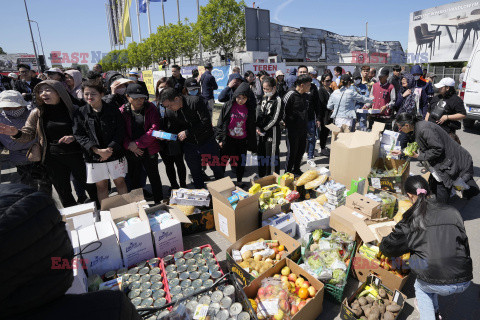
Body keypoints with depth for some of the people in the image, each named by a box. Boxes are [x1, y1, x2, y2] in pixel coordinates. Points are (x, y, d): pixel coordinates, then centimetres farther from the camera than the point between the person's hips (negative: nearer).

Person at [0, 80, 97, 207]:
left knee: (90, 186, 8)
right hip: (53, 158, 2)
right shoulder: (37, 113, 1)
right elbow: (28, 134, 4)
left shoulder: (74, 110, -4)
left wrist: (74, 137, -16)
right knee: (64, 192, 13)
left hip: (76, 155, -2)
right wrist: (16, 133, -18)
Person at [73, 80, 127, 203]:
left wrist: (110, 149, -16)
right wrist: (98, 150, -17)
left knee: (120, 181, 9)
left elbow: (120, 131, -5)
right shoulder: (80, 113, 1)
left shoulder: (113, 110, -1)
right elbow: (79, 135, -5)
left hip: (115, 154, -1)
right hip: (94, 157, 1)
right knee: (101, 185, 10)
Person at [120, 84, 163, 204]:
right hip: (131, 152, 2)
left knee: (154, 177, 12)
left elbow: (155, 128, -13)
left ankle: (159, 202, 28)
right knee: (133, 180, 13)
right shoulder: (122, 111, 0)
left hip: (149, 150, -1)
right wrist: (129, 145, -18)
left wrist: (138, 143, -16)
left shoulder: (150, 108, -4)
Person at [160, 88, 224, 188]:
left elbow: (206, 122, -24)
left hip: (207, 141, -3)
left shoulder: (196, 101, -21)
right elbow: (173, 128, 5)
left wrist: (187, 133, -23)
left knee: (217, 168, 10)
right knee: (195, 173, 14)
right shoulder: (169, 112, -6)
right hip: (189, 145, 3)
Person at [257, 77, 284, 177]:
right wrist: (257, 127, 0)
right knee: (261, 153, 17)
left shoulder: (278, 100, -13)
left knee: (272, 156, 0)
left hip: (273, 132, -8)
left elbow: (275, 119, -17)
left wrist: (263, 129, -13)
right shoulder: (264, 98, 11)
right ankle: (262, 176, 33)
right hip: (262, 132, 8)